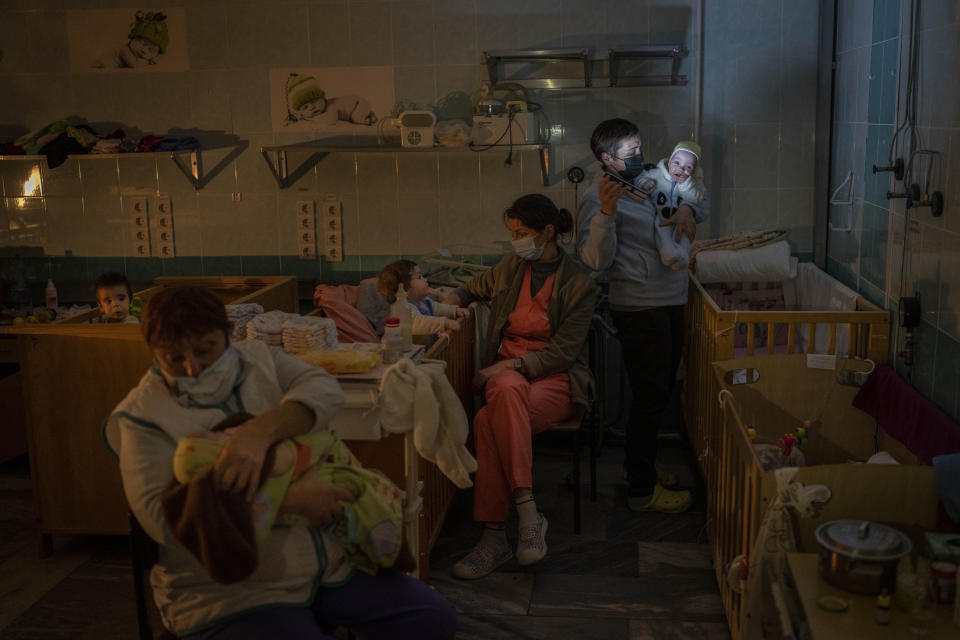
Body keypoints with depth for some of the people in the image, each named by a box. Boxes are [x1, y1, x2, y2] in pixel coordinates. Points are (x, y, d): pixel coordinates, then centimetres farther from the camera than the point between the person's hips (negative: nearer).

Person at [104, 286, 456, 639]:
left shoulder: (257, 359, 4)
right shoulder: (142, 416, -8)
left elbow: (324, 389, -14)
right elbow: (161, 516, -22)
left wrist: (259, 432, -34)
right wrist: (287, 498, -28)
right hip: (232, 593, -5)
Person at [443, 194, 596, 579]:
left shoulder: (578, 284, -4)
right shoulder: (512, 267, 12)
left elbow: (562, 352, -9)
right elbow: (476, 288, 33)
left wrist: (509, 365, -19)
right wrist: (452, 301, 10)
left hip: (557, 378, -4)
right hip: (507, 371, 4)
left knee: (489, 421, -35)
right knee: (507, 392, -37)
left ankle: (494, 536, -34)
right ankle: (528, 514, -40)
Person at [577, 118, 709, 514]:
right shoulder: (597, 198, -12)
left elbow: (703, 204, 18)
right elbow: (596, 259, -23)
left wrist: (688, 209, -5)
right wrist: (607, 212, -35)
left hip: (670, 302, 9)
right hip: (639, 308, -9)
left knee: (660, 390, 17)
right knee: (651, 395, -5)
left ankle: (639, 467, 32)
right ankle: (642, 490, 6)